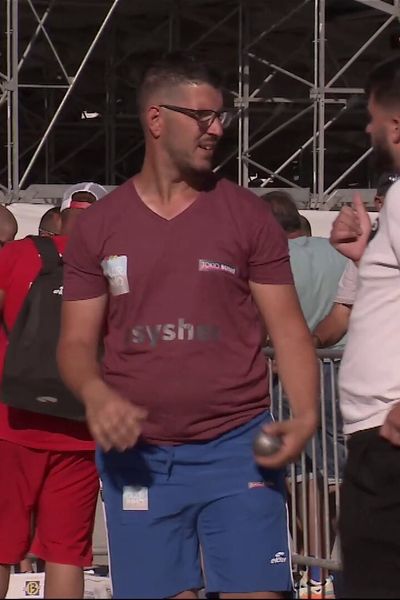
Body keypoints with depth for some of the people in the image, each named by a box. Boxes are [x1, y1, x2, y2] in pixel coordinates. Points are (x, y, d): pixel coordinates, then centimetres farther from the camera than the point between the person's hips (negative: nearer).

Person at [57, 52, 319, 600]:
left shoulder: (247, 215, 4)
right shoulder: (99, 226, 7)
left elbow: (288, 327, 2)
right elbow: (77, 342, 7)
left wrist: (305, 415, -16)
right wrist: (95, 393, -17)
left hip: (238, 450, -1)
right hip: (137, 456, 1)